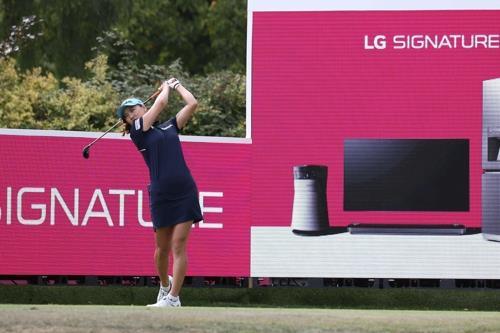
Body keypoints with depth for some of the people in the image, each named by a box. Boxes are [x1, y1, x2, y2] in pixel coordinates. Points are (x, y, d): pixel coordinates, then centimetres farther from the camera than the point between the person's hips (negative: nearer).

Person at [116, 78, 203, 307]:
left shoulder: (170, 127, 15)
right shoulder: (137, 132, 5)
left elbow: (192, 104, 13)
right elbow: (161, 103, 1)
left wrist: (176, 85, 24)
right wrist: (167, 87, 18)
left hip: (185, 192, 1)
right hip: (161, 195, -1)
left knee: (178, 245, -7)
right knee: (163, 247, 8)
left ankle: (173, 298, -7)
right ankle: (165, 284, 33)